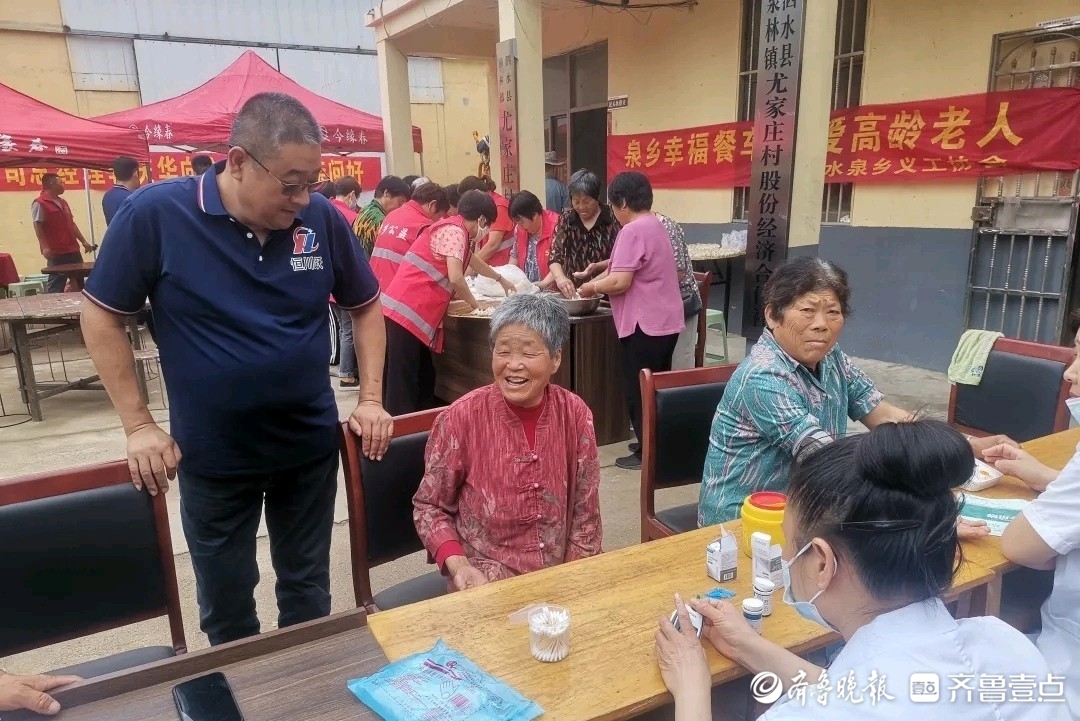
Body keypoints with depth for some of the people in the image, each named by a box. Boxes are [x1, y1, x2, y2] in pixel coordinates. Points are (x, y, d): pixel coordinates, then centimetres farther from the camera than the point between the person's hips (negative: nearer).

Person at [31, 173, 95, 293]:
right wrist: (45, 247, -20)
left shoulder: (63, 202, 18)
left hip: (72, 250, 8)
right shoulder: (40, 203, -6)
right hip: (56, 252, -8)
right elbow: (37, 226, -12)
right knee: (56, 286, -5)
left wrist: (83, 241, 17)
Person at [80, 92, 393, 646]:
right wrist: (138, 425, -8)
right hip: (211, 454, -1)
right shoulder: (155, 213, -15)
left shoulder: (322, 218, -8)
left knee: (308, 590, 18)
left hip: (311, 444, 2)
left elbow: (366, 306, 5)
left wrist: (371, 398, -3)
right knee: (225, 606, 17)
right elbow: (101, 316, -5)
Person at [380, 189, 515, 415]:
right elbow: (455, 277, -19)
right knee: (403, 388, -9)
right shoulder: (455, 231, -7)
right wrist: (475, 305, -2)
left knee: (424, 380, 13)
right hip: (406, 314, -10)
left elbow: (472, 260, 43)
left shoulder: (452, 229, 22)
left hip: (411, 314, 10)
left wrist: (501, 280, 56)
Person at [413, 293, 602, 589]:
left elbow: (585, 512, 3)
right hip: (486, 579, -3)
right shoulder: (461, 418, -13)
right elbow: (429, 507, -2)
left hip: (560, 576, 3)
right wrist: (457, 565, -16)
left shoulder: (575, 415, -6)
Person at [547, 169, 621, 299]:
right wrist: (560, 278, -23)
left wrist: (597, 266, -21)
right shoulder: (566, 219, 5)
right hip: (573, 292, 2)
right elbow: (554, 255, -3)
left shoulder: (612, 219, -3)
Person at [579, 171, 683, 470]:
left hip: (645, 324, -9)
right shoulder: (655, 226, 13)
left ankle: (647, 452, 9)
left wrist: (592, 287, -5)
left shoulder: (633, 230, -17)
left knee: (638, 390, 2)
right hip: (666, 321, 9)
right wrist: (600, 277, 11)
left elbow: (620, 282, -22)